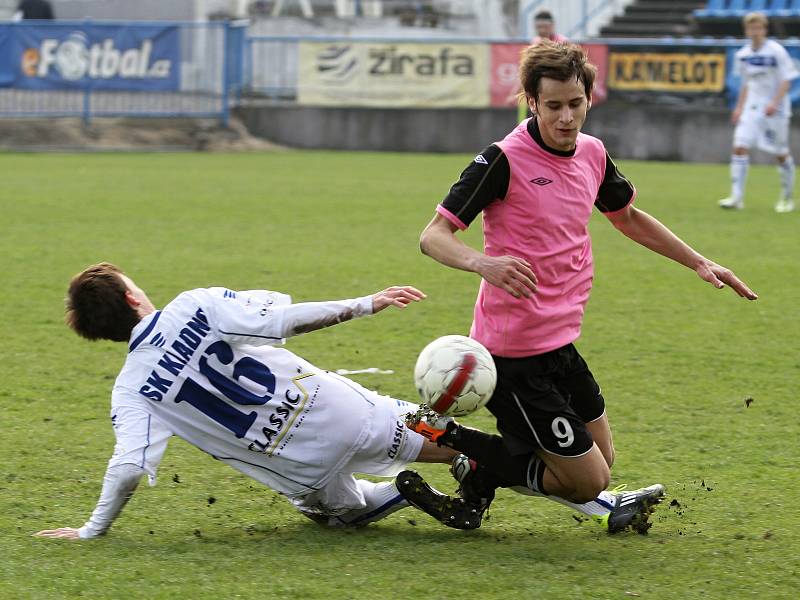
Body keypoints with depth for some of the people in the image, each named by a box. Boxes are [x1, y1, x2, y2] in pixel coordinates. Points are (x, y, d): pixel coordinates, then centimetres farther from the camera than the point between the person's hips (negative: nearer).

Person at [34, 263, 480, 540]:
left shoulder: (132, 391, -8)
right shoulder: (196, 306, -9)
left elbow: (129, 467, -16)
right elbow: (283, 320, -13)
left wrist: (91, 531, -4)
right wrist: (365, 305, -6)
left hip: (306, 467, 0)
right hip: (347, 414, 1)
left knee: (340, 509, 30)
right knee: (439, 442, 21)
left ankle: (402, 493, 0)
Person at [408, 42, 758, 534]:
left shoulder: (593, 154, 6)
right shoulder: (504, 161, -17)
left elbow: (628, 216, 26)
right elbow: (434, 236, -20)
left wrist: (699, 263, 23)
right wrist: (481, 261, -41)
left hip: (560, 341, 8)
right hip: (515, 354, -8)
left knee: (601, 460, 17)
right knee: (590, 481, -5)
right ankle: (449, 437, 1)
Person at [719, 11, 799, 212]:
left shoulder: (776, 51, -10)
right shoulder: (743, 54, 6)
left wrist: (774, 103, -21)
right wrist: (739, 107, 12)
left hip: (775, 110, -4)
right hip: (751, 107, 4)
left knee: (782, 154, 4)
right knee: (740, 147, -11)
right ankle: (736, 197, -12)